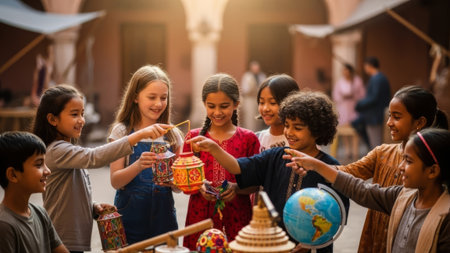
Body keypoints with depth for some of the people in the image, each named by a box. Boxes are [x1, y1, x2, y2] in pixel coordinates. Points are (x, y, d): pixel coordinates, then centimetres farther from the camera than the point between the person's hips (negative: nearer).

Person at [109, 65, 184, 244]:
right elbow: (115, 181, -9)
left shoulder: (172, 135, 5)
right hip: (130, 219, -2)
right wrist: (138, 165, -26)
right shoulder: (122, 132, -3)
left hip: (163, 217, 3)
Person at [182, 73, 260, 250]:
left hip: (236, 219, -1)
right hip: (200, 217, 1)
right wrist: (199, 187, -14)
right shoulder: (194, 137, 5)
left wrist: (236, 188, -16)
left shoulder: (248, 139, 2)